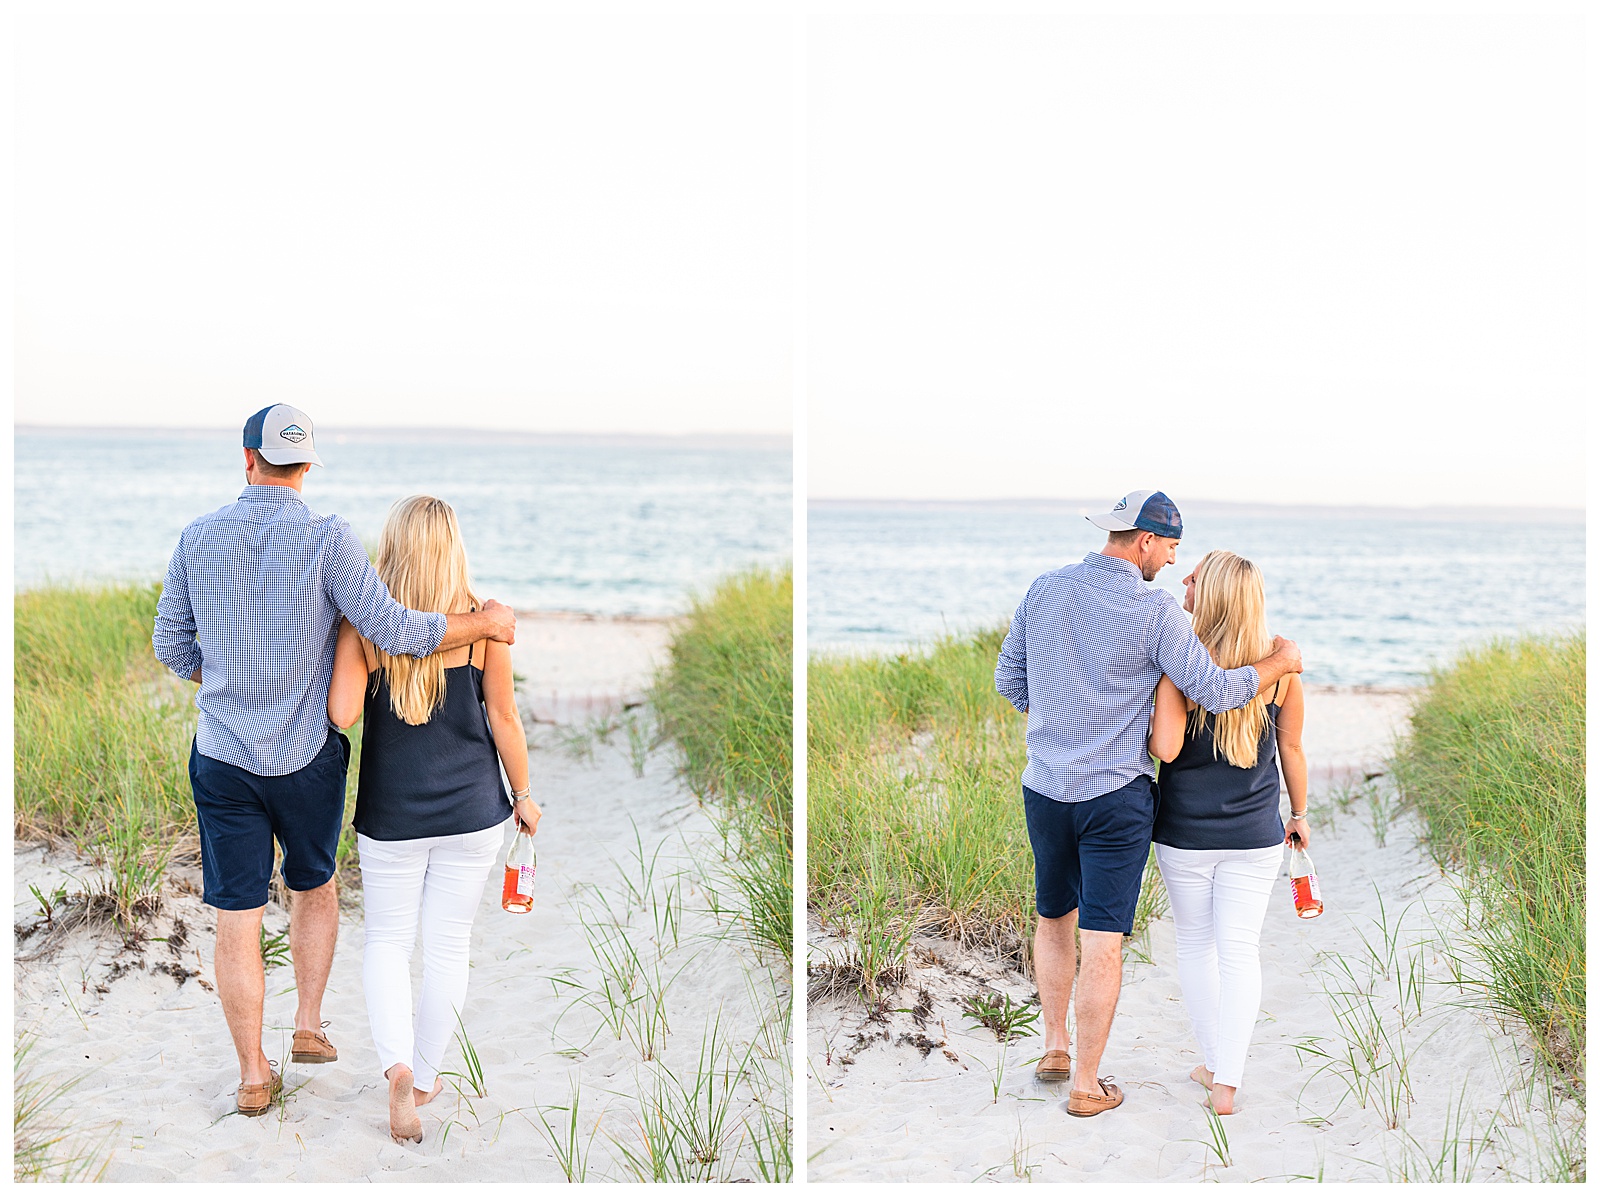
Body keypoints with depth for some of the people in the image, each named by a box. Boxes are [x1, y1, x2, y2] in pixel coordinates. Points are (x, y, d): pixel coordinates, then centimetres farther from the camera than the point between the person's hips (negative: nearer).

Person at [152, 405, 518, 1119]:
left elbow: (170, 646, 8)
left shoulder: (199, 539, -1)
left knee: (237, 919, 8)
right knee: (315, 885, 25)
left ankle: (253, 1077, 18)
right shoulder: (327, 540, -12)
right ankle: (309, 1026, 25)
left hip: (222, 755, 1)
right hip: (307, 755, -1)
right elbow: (394, 632, -19)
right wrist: (486, 623, -6)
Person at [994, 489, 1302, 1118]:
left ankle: (1053, 1048, 32)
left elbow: (1008, 679, 11)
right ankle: (1086, 1085, 8)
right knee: (1102, 942, 2)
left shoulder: (1044, 589, 3)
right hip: (1116, 794, -5)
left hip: (1045, 787, 5)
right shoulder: (1155, 608, -12)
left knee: (1053, 919, 23)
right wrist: (1280, 662, 2)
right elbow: (1215, 692, -14)